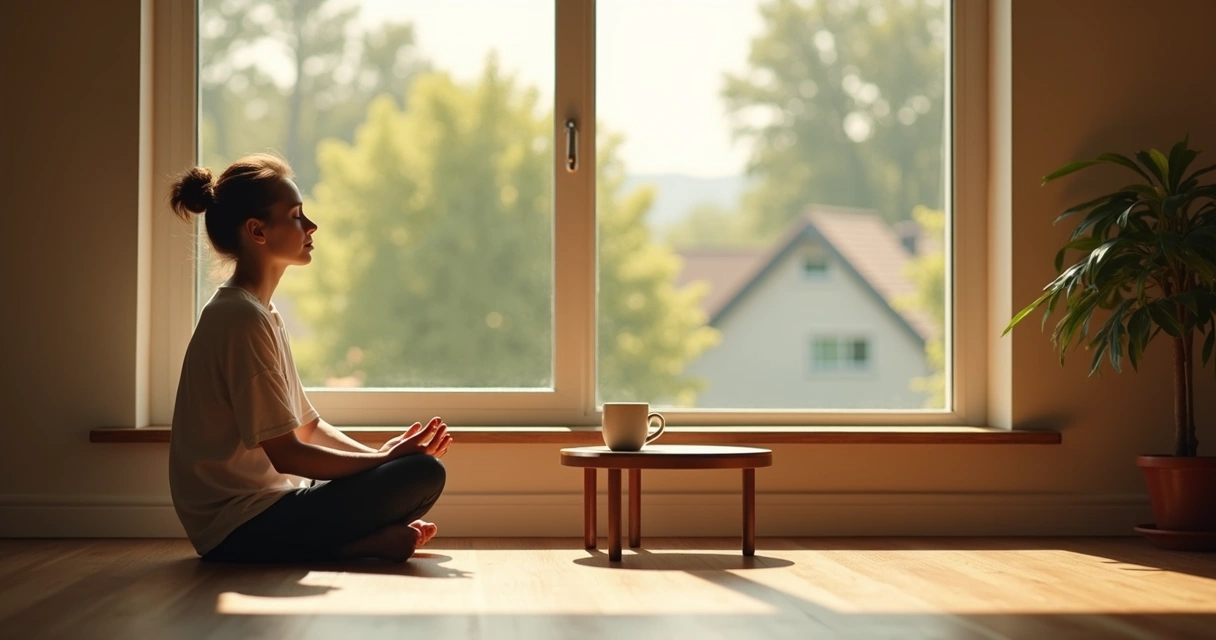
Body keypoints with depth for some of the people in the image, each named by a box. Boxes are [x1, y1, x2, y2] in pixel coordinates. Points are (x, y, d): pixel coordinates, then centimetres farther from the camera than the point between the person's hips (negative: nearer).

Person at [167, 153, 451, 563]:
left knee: (417, 466, 17)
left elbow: (307, 426, 16)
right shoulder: (243, 319, -16)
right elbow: (286, 454, -19)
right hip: (241, 530, -10)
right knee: (423, 474, -20)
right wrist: (385, 460, -11)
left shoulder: (260, 313, 15)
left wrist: (381, 454, 0)